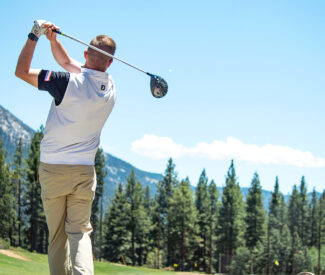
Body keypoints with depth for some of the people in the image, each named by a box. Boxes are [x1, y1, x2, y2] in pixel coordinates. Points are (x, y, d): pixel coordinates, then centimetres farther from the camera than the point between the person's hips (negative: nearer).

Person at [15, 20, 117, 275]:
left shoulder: (69, 83, -17)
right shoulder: (110, 88, 0)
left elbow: (21, 71, -9)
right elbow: (69, 63, 14)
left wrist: (35, 35, -5)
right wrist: (53, 39, 6)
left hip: (52, 169, -2)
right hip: (84, 171, 3)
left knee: (57, 235, 9)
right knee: (79, 232, 4)